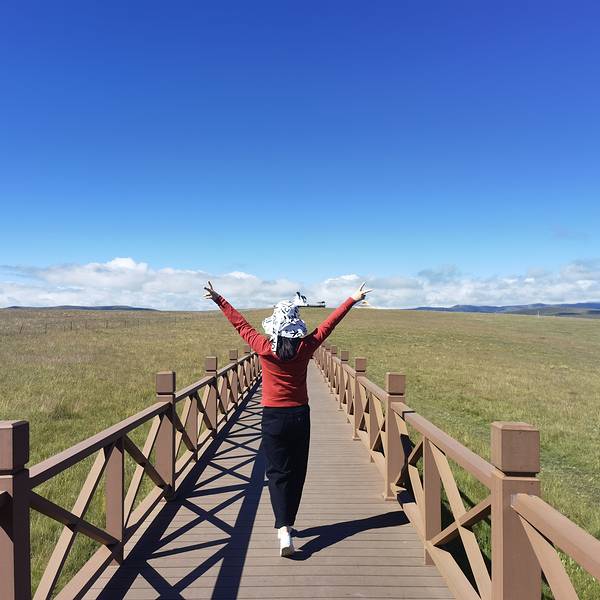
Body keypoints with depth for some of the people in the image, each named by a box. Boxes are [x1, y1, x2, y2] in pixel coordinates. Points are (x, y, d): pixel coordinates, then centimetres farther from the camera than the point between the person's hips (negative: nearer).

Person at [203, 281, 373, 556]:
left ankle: (283, 528, -9)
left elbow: (240, 324, -1)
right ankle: (287, 525, 27)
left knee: (277, 473, 5)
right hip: (300, 415, 2)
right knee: (297, 472, 15)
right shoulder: (304, 348, -9)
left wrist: (218, 299, 11)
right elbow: (329, 323, 0)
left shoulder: (265, 349, -12)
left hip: (273, 417, -1)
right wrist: (352, 299, 11)